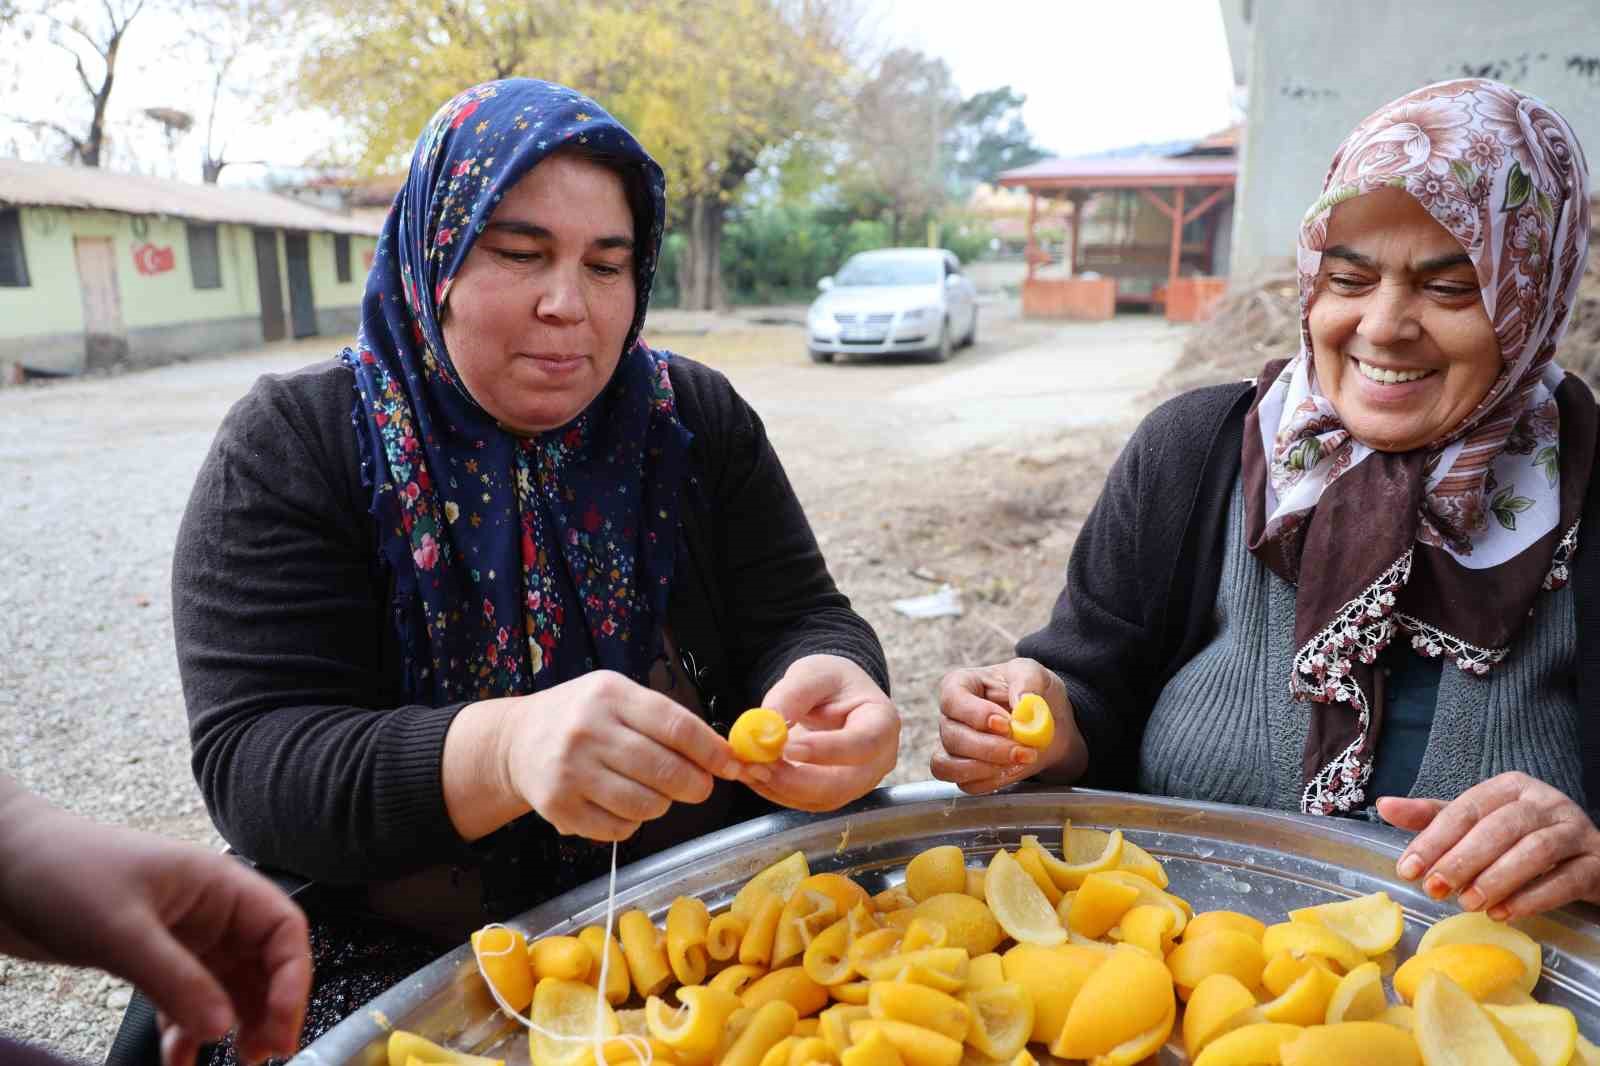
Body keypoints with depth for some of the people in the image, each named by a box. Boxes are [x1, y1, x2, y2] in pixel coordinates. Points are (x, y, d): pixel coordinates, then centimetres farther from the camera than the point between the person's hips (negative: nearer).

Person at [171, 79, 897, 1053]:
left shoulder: (697, 418, 1)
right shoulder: (293, 446, -8)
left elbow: (799, 619, -2)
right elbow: (249, 766, -16)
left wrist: (830, 688, -28)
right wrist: (501, 752, -35)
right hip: (398, 966, -1)